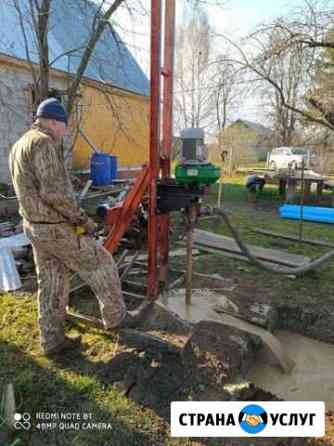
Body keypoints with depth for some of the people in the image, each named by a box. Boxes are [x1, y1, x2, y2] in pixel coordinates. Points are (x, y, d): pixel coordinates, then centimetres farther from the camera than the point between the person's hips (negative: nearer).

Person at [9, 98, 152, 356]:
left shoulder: (19, 146, 15)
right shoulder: (43, 143, -17)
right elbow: (54, 191, -27)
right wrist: (82, 218, -16)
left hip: (35, 227, 10)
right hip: (59, 229, -10)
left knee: (51, 285, 15)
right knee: (101, 267, 6)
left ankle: (52, 341, 25)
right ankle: (116, 317, 21)